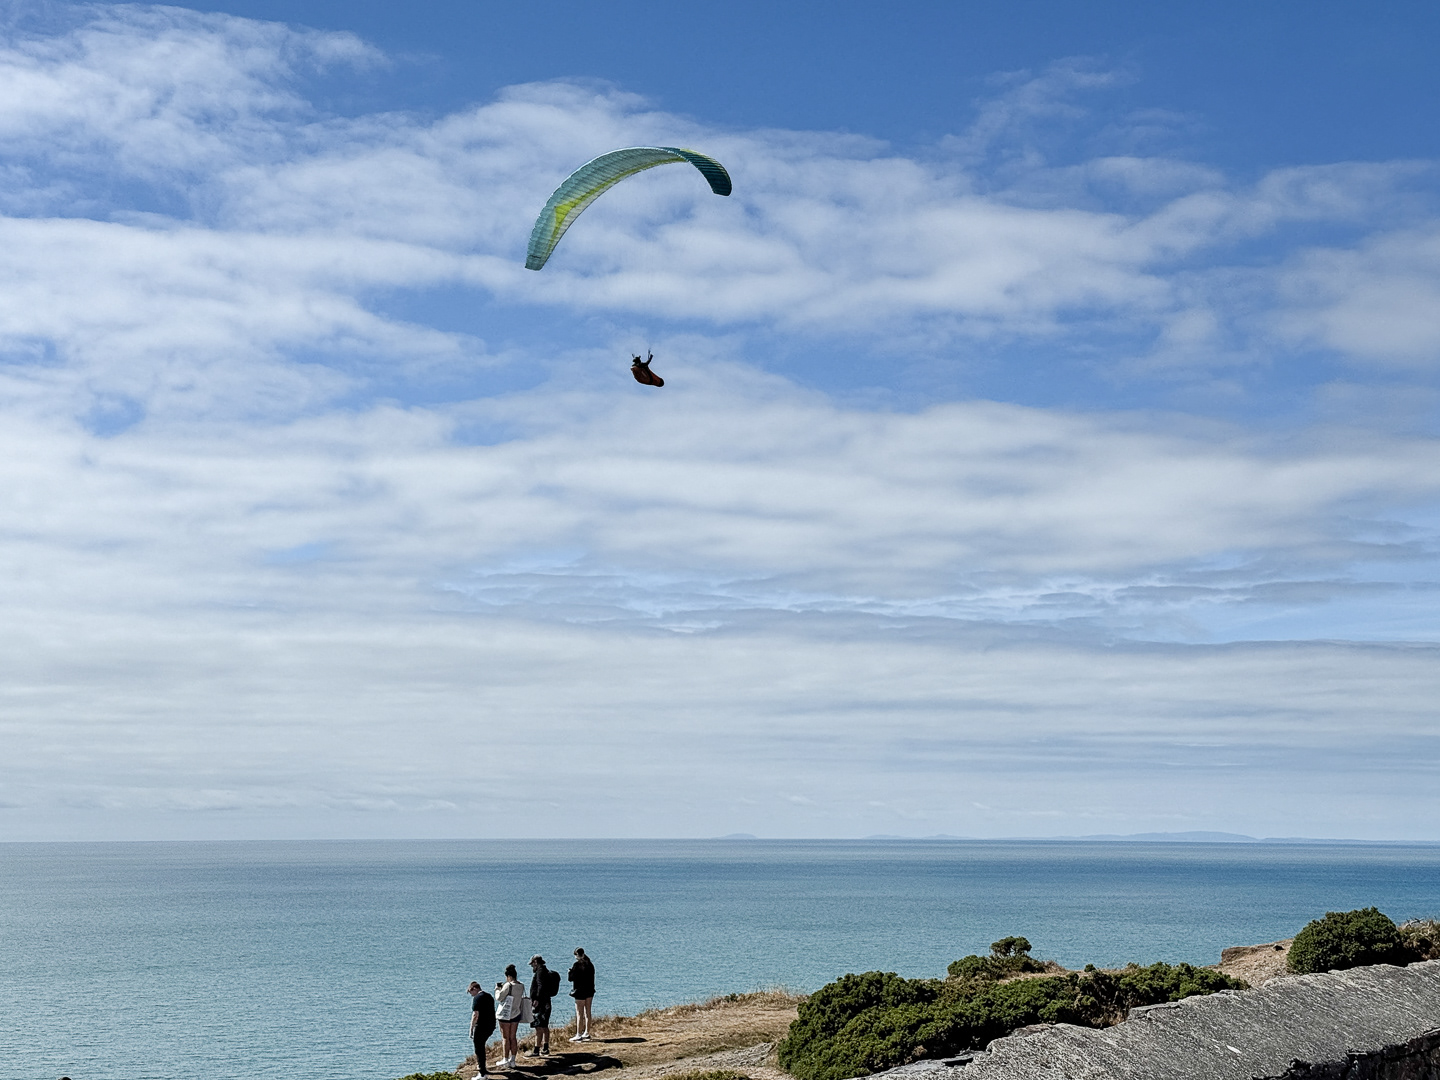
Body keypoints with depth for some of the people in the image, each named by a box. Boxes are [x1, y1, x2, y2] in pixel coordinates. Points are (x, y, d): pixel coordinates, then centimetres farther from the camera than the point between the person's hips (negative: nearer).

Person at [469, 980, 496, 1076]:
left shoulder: (477, 998, -13)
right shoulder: (489, 997, 13)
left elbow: (475, 1015, -19)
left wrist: (471, 1029, -16)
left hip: (481, 1027, -8)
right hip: (491, 1027, 8)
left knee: (479, 1049, 0)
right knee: (481, 1046, 25)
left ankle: (482, 1073, 1)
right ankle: (480, 1067, 32)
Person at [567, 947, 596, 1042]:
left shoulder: (577, 965, -15)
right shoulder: (590, 964, 6)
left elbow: (570, 978, -12)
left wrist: (570, 971, 5)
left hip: (580, 992, -7)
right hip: (589, 991, 7)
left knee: (579, 1014, -3)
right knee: (587, 1013, 13)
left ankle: (579, 1035, -3)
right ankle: (587, 1034, 19)